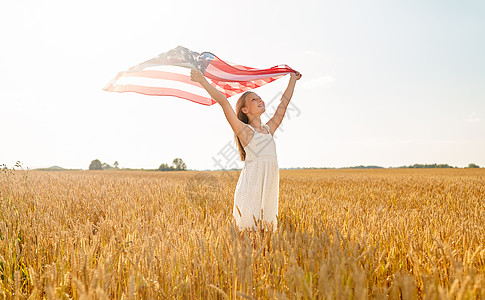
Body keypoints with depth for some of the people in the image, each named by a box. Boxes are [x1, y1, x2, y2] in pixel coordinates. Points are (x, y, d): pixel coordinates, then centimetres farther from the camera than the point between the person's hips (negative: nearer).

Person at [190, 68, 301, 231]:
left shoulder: (269, 129, 18)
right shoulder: (244, 130, 1)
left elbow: (284, 102, 28)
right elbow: (223, 102, -6)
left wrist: (293, 79, 37)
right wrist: (203, 81, -12)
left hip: (269, 188, 6)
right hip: (251, 186, -6)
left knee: (268, 227, 4)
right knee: (248, 230, -8)